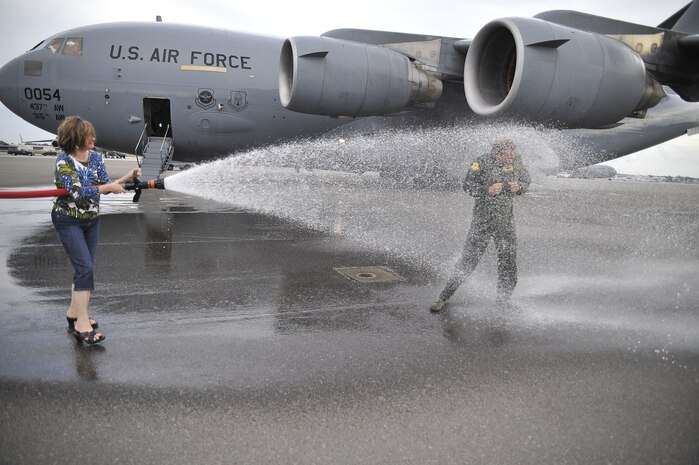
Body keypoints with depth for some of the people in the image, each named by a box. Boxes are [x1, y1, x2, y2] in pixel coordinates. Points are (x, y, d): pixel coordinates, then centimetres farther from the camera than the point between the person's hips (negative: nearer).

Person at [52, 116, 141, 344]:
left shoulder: (95, 156, 0)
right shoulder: (64, 161, -19)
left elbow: (105, 185, -1)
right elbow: (78, 192, -27)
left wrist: (128, 176, -12)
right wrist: (107, 187, -22)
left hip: (91, 220, 7)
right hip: (68, 221, -7)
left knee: (83, 268, 12)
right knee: (86, 268, -14)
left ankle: (74, 313, 28)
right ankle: (82, 324, -9)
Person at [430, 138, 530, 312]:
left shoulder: (516, 161, -1)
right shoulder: (482, 163, -14)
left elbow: (525, 178, 13)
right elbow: (468, 185, -11)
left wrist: (519, 187, -10)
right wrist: (488, 190, -26)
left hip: (506, 219, 4)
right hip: (483, 218, -4)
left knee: (509, 261, 5)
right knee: (469, 259, -5)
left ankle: (503, 301, 23)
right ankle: (444, 297, 5)